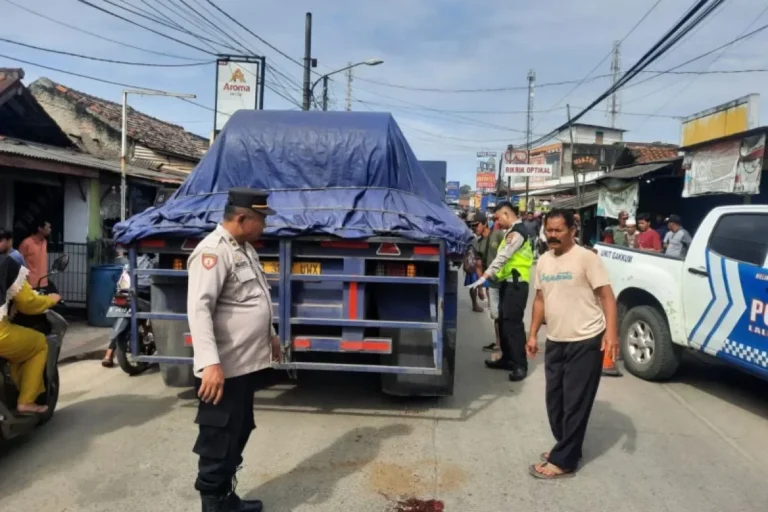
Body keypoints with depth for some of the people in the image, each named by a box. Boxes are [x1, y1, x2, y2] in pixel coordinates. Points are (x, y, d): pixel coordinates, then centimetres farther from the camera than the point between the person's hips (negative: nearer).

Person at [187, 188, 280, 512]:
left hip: (246, 363, 10)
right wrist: (210, 363, -35)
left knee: (239, 434, 22)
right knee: (219, 442, 4)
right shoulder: (213, 251, -19)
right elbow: (199, 309, -28)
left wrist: (270, 335, 29)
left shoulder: (245, 248, 12)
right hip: (223, 369, -10)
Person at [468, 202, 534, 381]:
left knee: (513, 323, -10)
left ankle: (520, 365, -5)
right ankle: (507, 358, 25)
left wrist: (485, 276, -28)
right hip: (509, 282, 10)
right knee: (503, 321, 14)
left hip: (515, 284, -10)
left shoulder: (516, 233, -15)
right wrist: (492, 276, 12)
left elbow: (502, 257, -24)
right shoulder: (513, 232, 18)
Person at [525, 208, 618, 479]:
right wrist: (533, 334, 13)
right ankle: (565, 447, 33)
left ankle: (563, 460, 8)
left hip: (586, 341, -7)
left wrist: (611, 332, -23)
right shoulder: (543, 262, 10)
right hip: (555, 342, 7)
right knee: (554, 400, 15)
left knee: (575, 403, 0)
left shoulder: (586, 258, -11)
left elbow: (606, 295, -13)